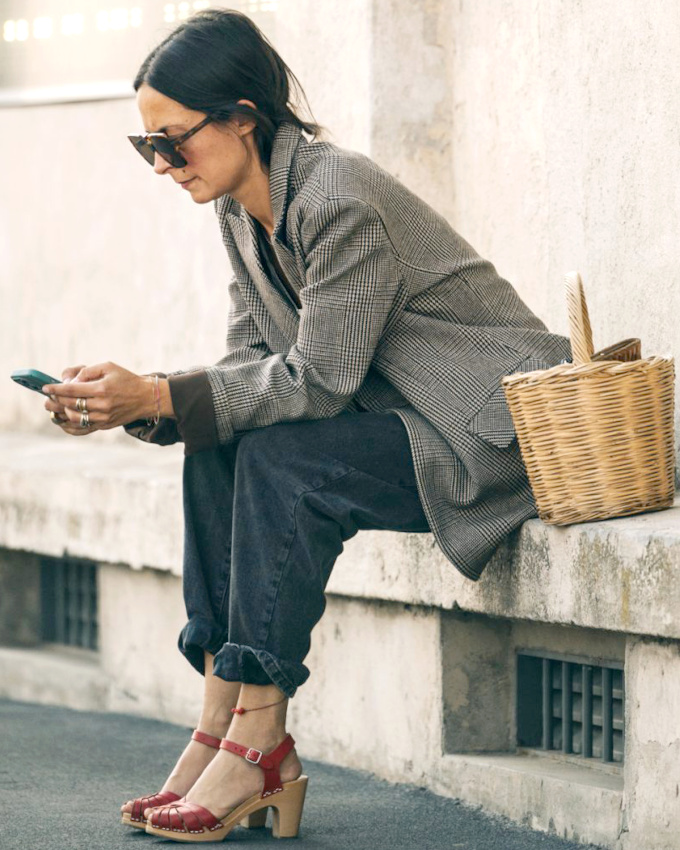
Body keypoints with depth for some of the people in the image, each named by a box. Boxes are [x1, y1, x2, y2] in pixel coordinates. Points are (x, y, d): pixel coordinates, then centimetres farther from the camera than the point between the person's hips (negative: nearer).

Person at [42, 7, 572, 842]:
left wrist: (157, 396, -26)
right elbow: (252, 367, 4)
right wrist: (129, 401, -11)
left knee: (279, 459, -26)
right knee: (215, 453, -10)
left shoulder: (339, 201, -23)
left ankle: (260, 744, -19)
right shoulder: (243, 212, 5)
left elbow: (316, 380, -23)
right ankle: (218, 729, -10)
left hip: (494, 430, -9)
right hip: (395, 421, 9)